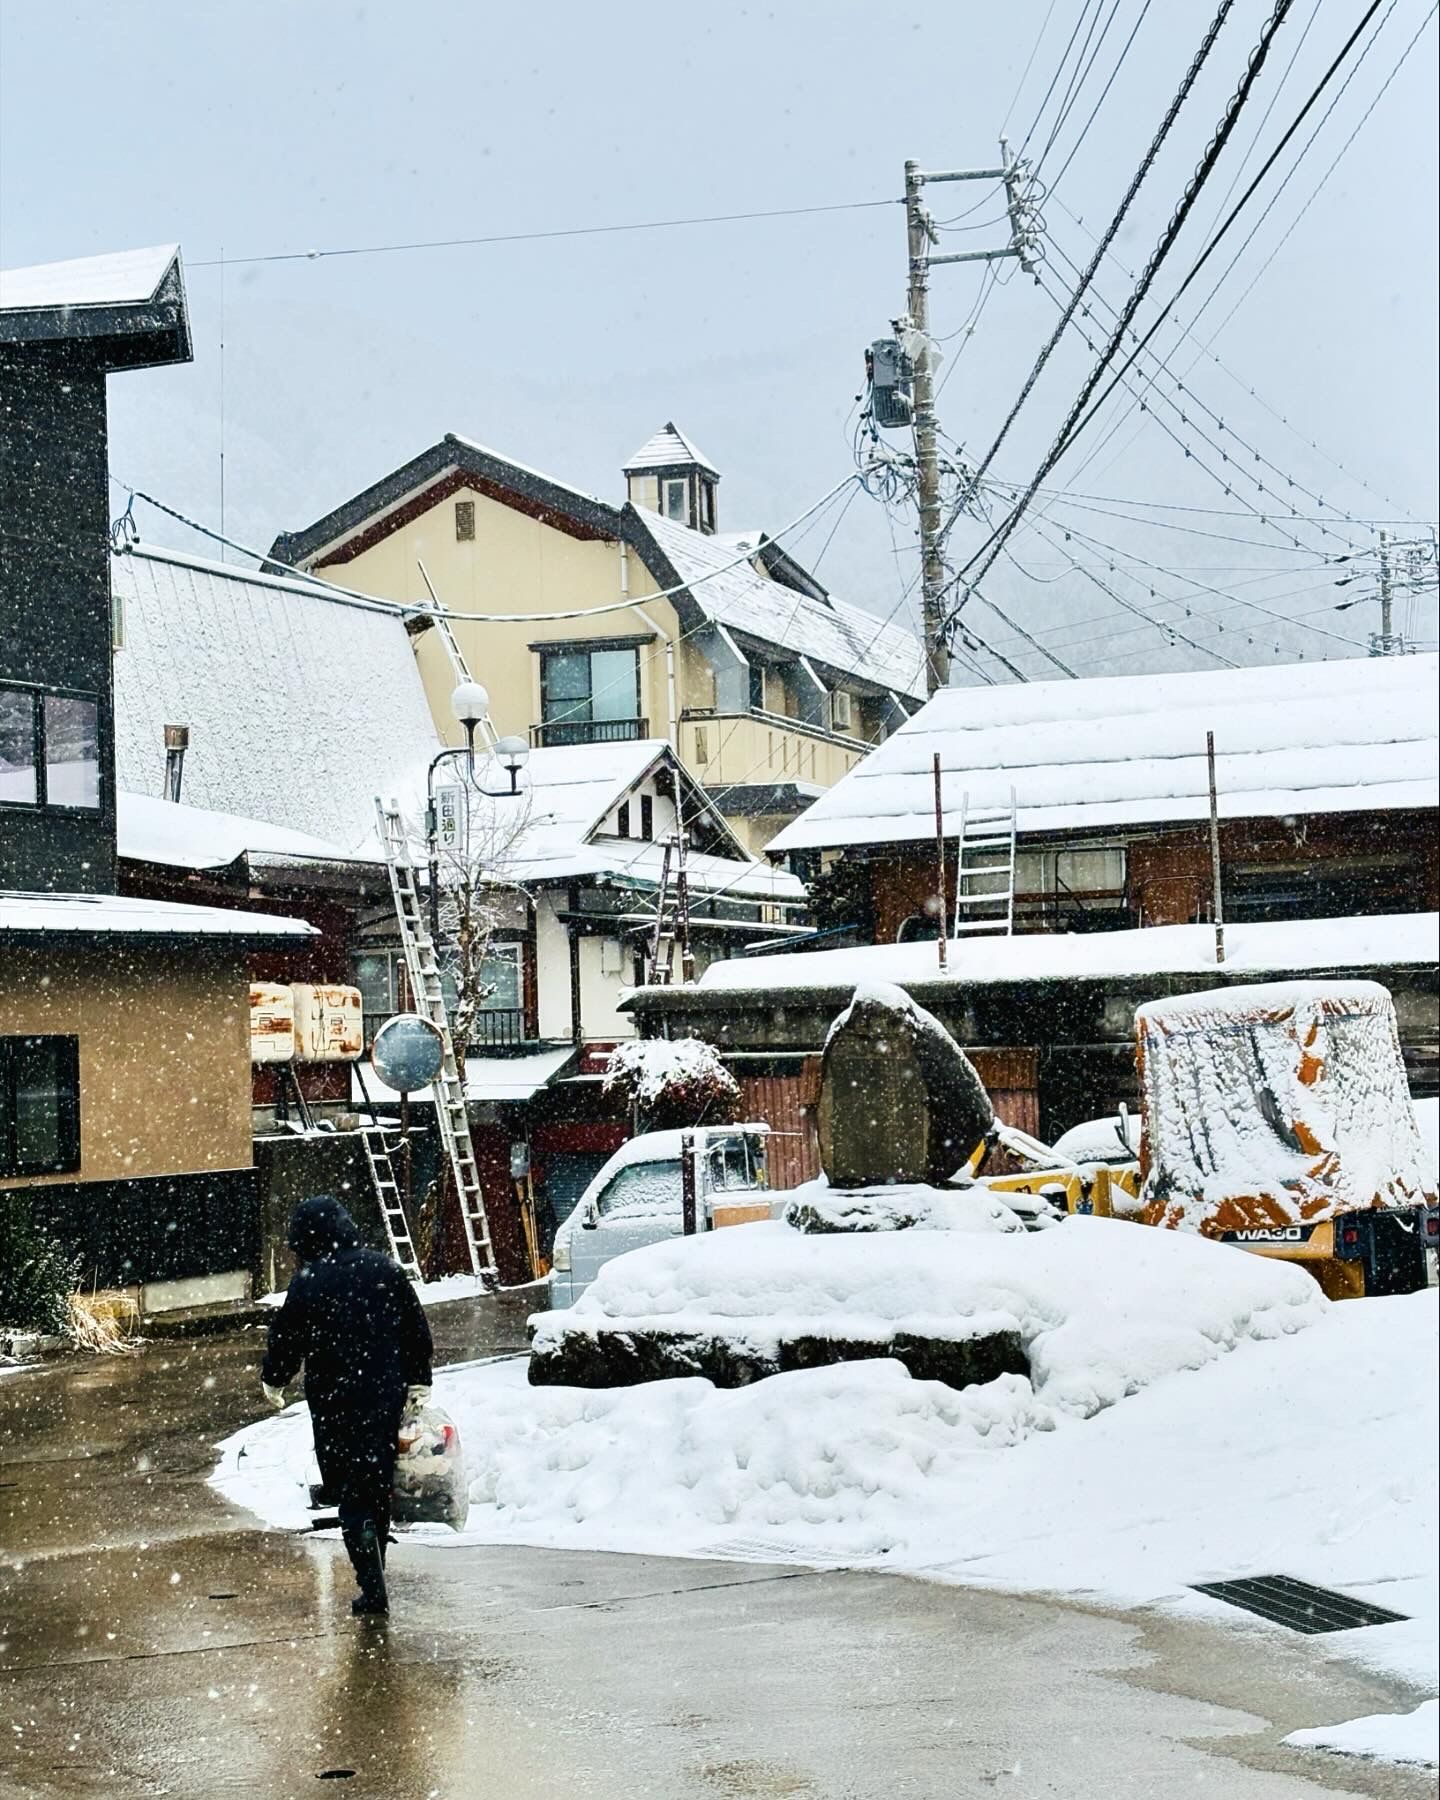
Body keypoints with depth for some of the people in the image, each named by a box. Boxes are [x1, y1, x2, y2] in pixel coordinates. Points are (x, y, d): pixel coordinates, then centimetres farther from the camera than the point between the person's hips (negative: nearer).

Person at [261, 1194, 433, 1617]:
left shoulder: (307, 1282, -11)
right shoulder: (385, 1269, 2)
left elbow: (287, 1339, -3)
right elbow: (417, 1330, 8)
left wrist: (273, 1379, 17)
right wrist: (418, 1382, 19)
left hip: (334, 1399, -4)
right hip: (386, 1395, 4)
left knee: (348, 1488, 1)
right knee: (379, 1482, 16)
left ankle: (372, 1586, -14)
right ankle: (374, 1577, 22)